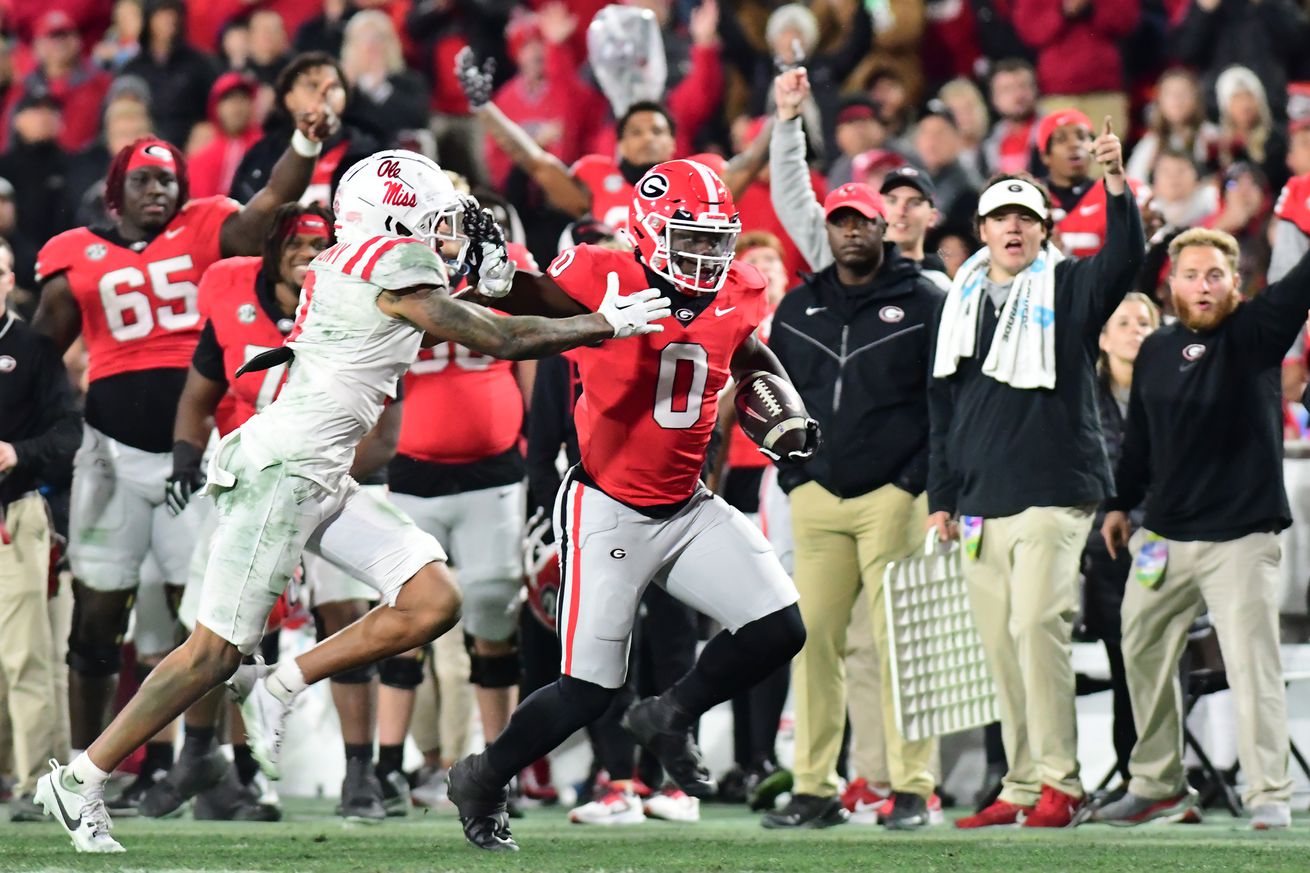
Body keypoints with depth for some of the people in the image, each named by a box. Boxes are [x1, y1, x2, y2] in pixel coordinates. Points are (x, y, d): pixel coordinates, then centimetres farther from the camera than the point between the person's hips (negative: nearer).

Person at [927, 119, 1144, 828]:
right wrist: (940, 496, 16)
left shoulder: (1069, 290, 4)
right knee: (999, 645, 5)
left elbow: (1125, 258, -17)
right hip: (979, 502, 5)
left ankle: (1058, 783, -13)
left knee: (1037, 628, -16)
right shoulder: (961, 304, 17)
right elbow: (943, 407, 21)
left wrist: (1115, 183, -29)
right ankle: (1021, 787, 10)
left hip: (1053, 495, -5)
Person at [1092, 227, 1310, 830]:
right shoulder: (1156, 352, 10)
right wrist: (1120, 502, 23)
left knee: (1251, 661, -12)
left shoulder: (1256, 333, -4)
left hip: (1241, 537, -6)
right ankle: (1157, 784, 25)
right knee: (1144, 654, 12)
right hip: (1164, 536, 6)